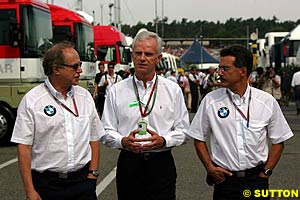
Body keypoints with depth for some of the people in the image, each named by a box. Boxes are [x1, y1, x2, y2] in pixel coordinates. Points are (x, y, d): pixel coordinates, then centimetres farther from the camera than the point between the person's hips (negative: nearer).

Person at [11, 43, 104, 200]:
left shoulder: (85, 96, 7)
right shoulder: (32, 100, -6)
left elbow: (94, 139, 11)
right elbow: (24, 147, -8)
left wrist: (92, 173, 2)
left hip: (83, 180, 3)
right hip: (47, 185, -3)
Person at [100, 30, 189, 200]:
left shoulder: (173, 90, 5)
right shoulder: (116, 91, 4)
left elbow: (183, 130, 5)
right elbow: (106, 133, 4)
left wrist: (163, 140, -13)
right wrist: (123, 141, -16)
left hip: (162, 165, 0)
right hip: (128, 165, 0)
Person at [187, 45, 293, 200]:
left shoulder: (267, 102, -3)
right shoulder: (210, 100, -3)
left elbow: (278, 141, 5)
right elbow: (199, 139, 5)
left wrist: (266, 171, -2)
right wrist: (210, 167, -4)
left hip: (257, 180, 0)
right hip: (224, 180, 0)